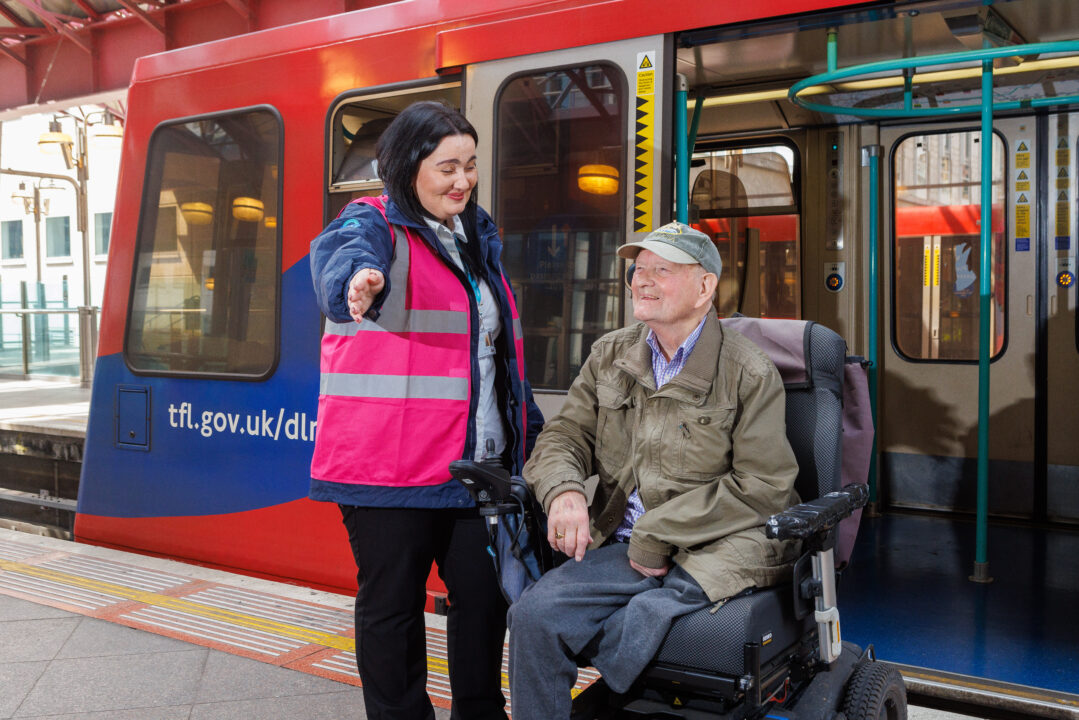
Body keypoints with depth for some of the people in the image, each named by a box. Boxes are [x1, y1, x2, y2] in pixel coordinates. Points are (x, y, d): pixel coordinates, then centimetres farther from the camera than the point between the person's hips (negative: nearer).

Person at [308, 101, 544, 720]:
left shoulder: (478, 238, 16)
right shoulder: (372, 226, -5)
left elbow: (506, 349, 23)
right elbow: (342, 256, -32)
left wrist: (530, 433, 23)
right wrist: (358, 278, -57)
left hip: (480, 462, 6)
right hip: (389, 466, -6)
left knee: (486, 597, 12)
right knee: (392, 607, 6)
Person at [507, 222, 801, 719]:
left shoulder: (750, 374, -3)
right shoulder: (610, 355, 14)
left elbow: (762, 487, -7)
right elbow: (565, 435, 14)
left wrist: (657, 534, -12)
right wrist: (564, 491, -11)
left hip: (716, 552, -3)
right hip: (624, 544, 4)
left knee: (643, 621, -31)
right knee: (533, 614, -21)